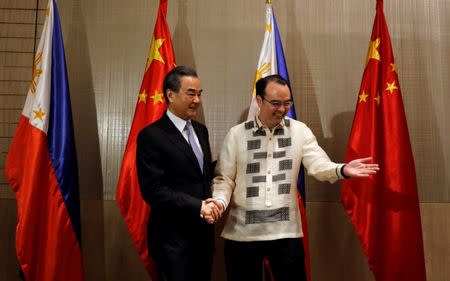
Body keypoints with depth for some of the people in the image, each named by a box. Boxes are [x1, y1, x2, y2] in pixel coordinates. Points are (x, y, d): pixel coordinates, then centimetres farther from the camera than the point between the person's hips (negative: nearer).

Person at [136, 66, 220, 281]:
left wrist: (210, 204, -5)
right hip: (173, 238, -7)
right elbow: (153, 190, -18)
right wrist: (197, 206, -18)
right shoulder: (151, 136, -13)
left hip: (203, 234, 7)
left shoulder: (200, 130, 9)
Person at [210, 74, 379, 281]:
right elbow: (224, 178, 2)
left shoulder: (300, 131, 2)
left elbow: (318, 165, -9)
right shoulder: (236, 134, -1)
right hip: (242, 233, 0)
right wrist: (219, 201, -18)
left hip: (287, 231, 1)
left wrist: (342, 170, -29)